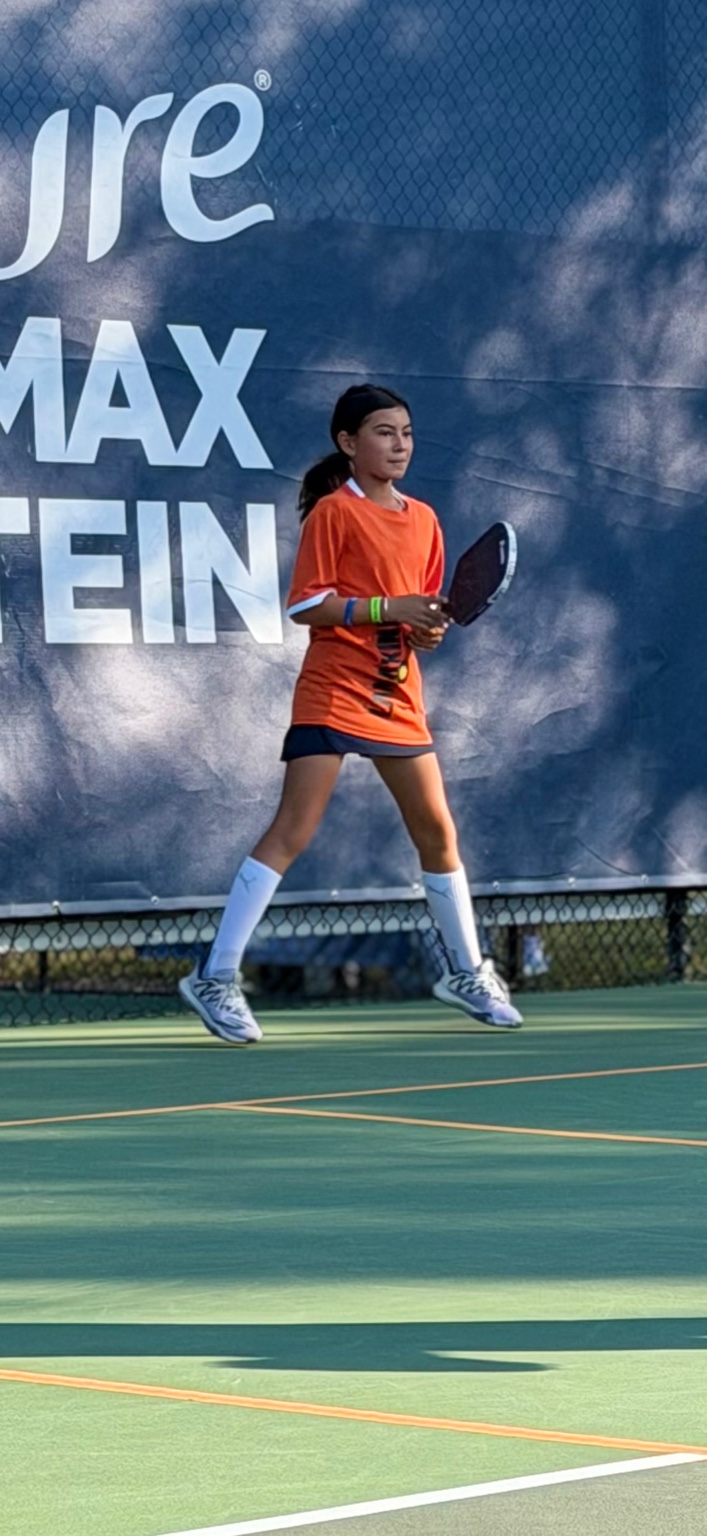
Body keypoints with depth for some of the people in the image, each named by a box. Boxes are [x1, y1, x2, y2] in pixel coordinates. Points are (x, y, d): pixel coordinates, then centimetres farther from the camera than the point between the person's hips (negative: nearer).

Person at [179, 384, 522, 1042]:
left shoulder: (422, 519, 12)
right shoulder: (334, 512, -7)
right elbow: (305, 605, -12)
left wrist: (429, 627, -3)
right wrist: (386, 607, -21)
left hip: (398, 697, 6)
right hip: (332, 694, -6)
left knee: (438, 831, 11)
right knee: (292, 832, -12)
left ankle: (467, 972, 27)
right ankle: (215, 977, -11)